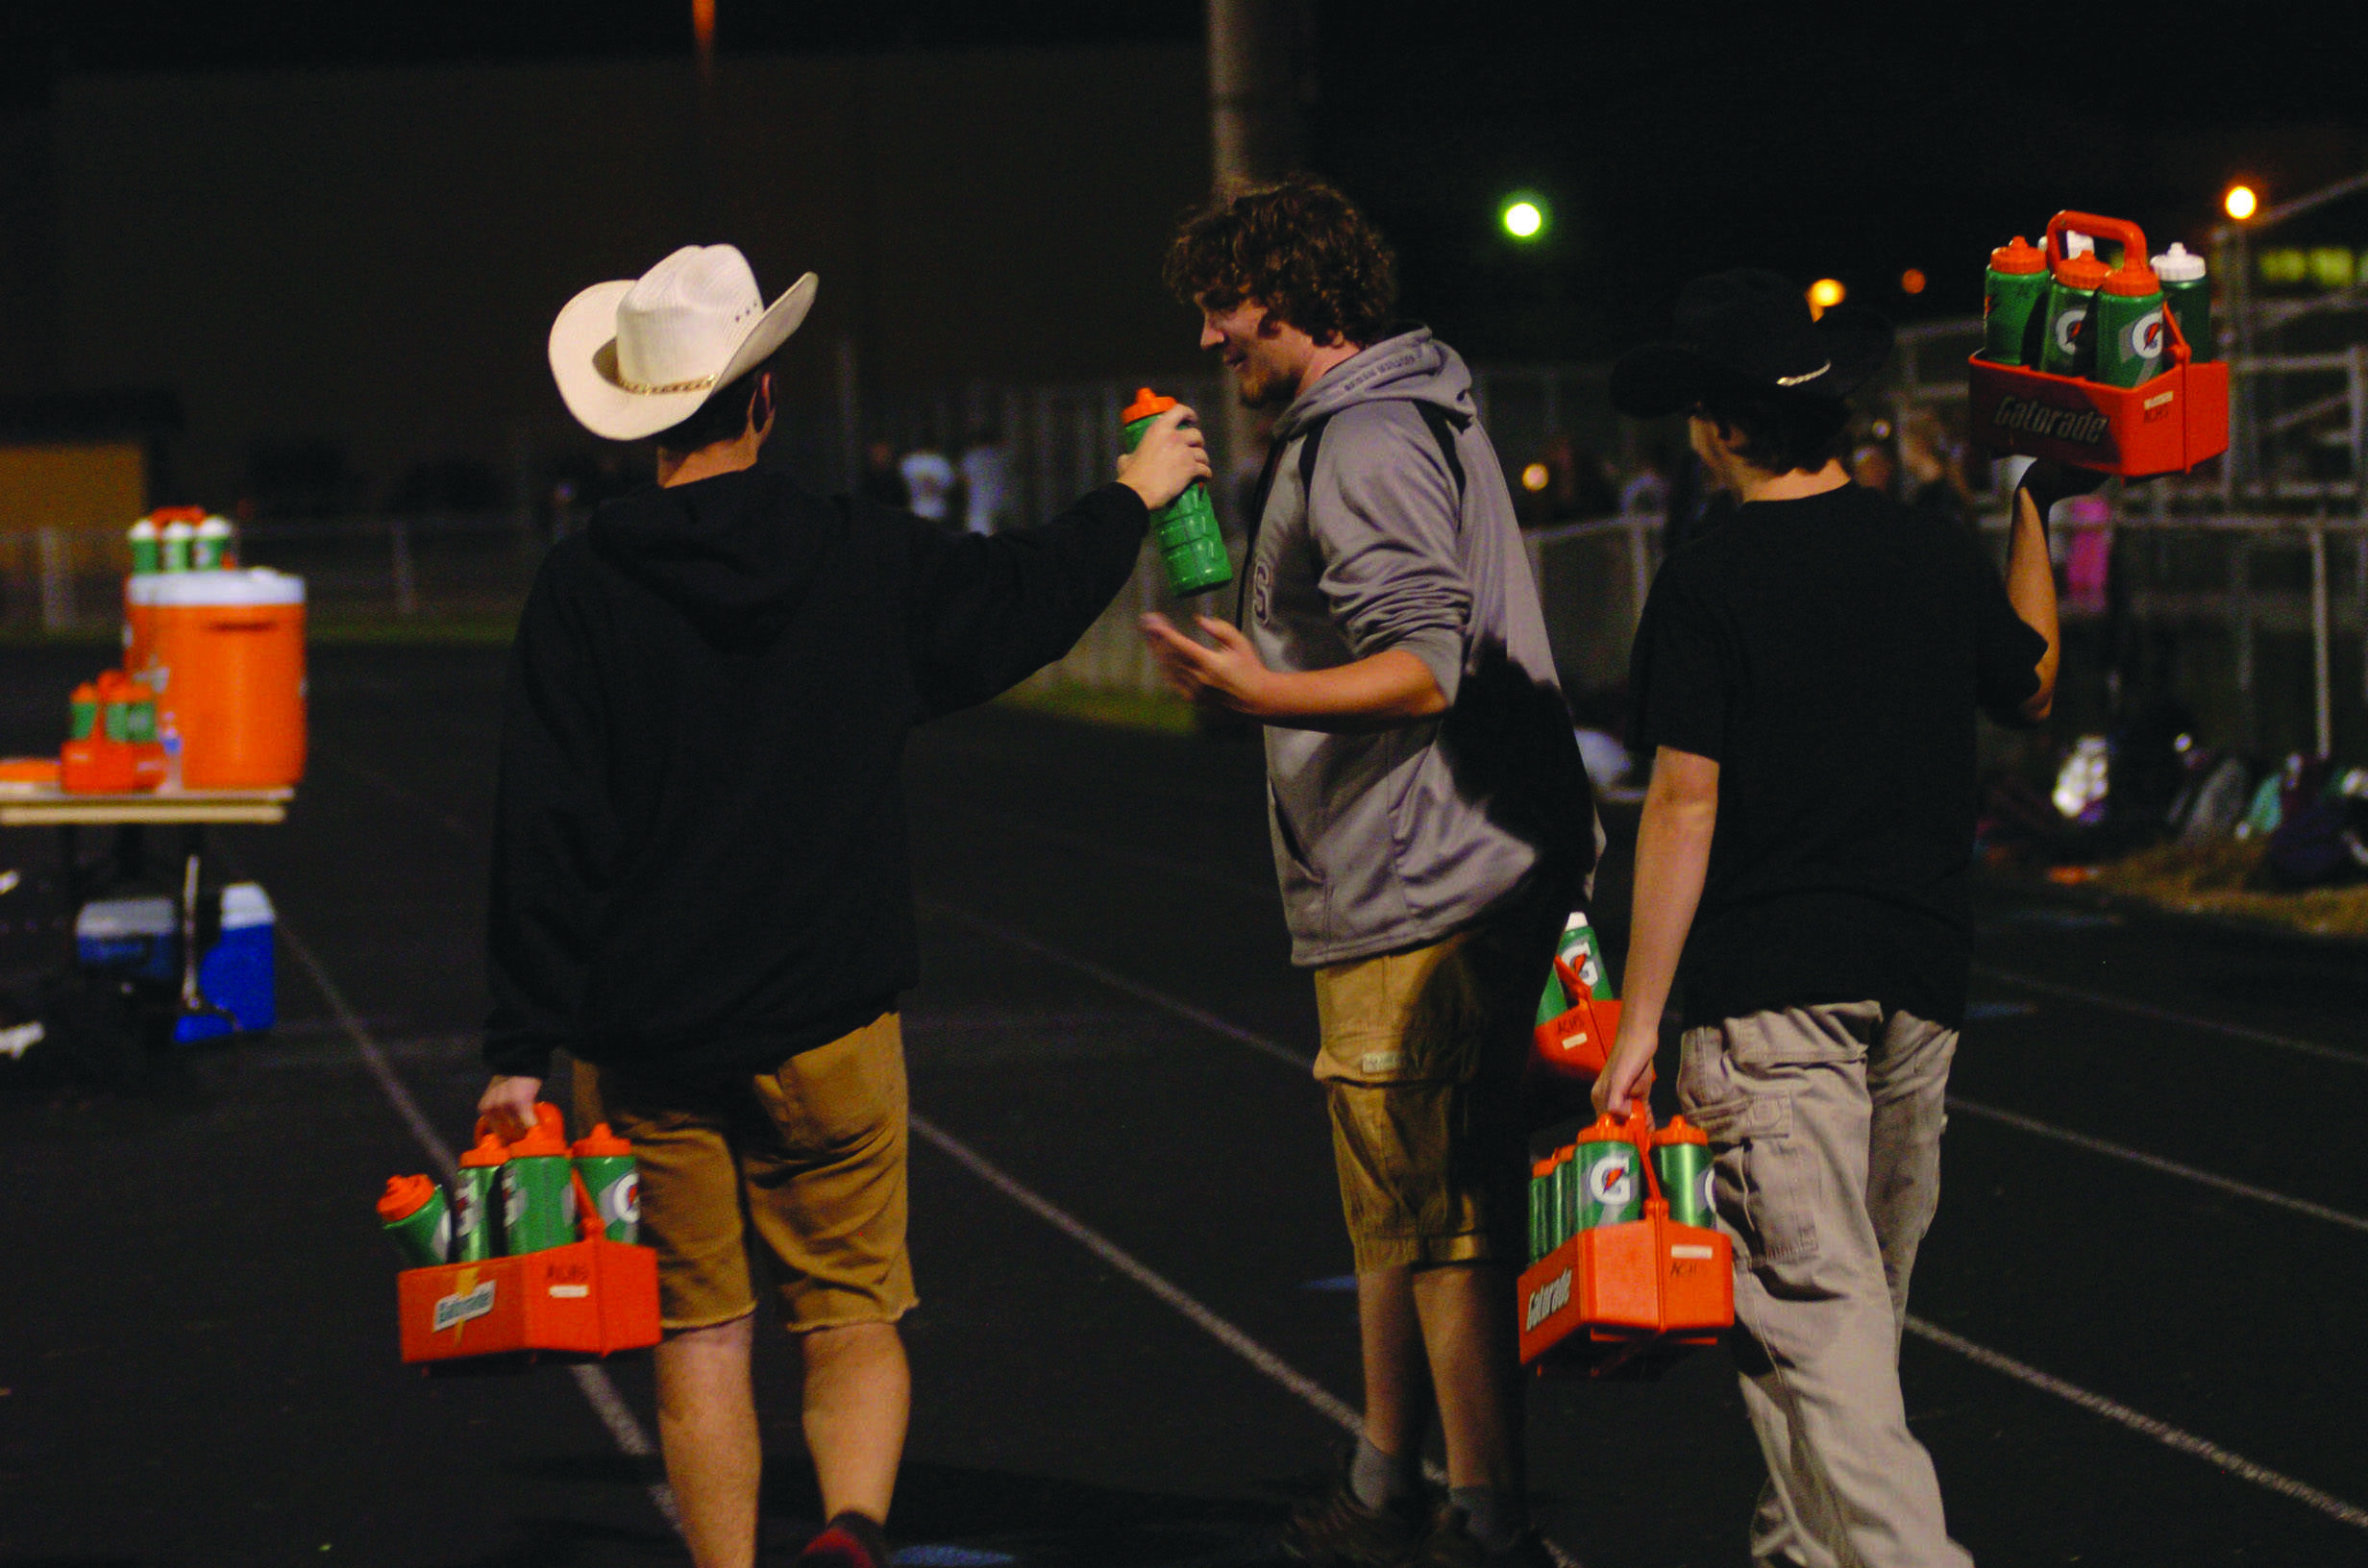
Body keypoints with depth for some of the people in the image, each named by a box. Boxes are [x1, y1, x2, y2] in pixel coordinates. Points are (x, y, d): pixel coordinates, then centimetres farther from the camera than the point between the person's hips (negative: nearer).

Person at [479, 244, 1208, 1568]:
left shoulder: (583, 589, -6)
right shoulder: (864, 560, -3)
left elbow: (545, 835, -7)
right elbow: (1026, 599, 16)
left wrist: (523, 1047, -3)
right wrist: (1130, 497, 36)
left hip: (647, 1034, 0)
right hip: (828, 1021, 1)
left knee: (700, 1332, 8)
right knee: (854, 1311, 8)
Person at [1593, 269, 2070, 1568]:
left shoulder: (1706, 584, -9)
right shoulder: (1937, 557, 5)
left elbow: (1685, 805, -12)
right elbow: (2033, 691, 24)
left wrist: (1638, 1020, -9)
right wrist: (2034, 512, 34)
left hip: (1766, 991, -6)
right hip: (1918, 982, 6)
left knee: (1811, 1309, -8)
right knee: (1864, 1296, 19)